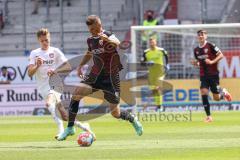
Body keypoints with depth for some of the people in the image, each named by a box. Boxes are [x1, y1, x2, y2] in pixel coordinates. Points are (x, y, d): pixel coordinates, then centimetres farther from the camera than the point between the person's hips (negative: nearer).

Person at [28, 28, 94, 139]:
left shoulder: (55, 51, 3)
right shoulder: (34, 54, 6)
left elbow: (68, 67, -4)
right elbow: (30, 73, -2)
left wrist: (55, 71, -21)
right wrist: (37, 66, -22)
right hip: (44, 87, 2)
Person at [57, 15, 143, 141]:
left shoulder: (108, 36, -14)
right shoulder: (90, 40, 5)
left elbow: (117, 43, -38)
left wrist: (108, 40, -58)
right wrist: (80, 65, 14)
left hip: (110, 78, -5)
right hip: (95, 75, 5)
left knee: (116, 113, 0)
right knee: (77, 93, -21)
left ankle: (133, 119, 35)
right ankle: (70, 128, -12)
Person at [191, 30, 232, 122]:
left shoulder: (210, 46, -8)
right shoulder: (196, 50, 8)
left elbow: (221, 55, -9)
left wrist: (212, 61, -21)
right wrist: (195, 63, -1)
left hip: (213, 74, -4)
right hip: (203, 75, 4)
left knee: (216, 98, -1)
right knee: (203, 92, -15)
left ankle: (223, 92, 36)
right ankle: (208, 116, -9)